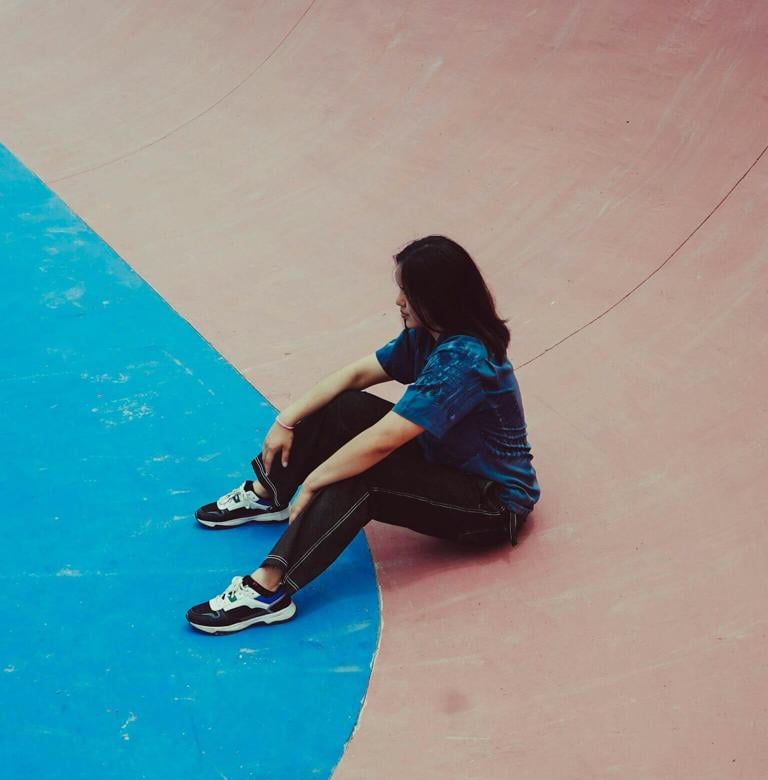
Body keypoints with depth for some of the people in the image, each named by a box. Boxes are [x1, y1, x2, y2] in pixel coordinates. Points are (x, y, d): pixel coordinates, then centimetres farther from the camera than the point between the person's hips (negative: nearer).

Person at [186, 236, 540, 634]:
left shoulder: (461, 361, -31)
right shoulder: (429, 335, -3)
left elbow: (380, 442, -33)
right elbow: (356, 374, 1)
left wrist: (311, 483, -23)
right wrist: (287, 421, -7)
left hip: (494, 507, -9)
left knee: (358, 479, -30)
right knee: (339, 409, -1)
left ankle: (269, 590, -28)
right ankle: (267, 495, 16)